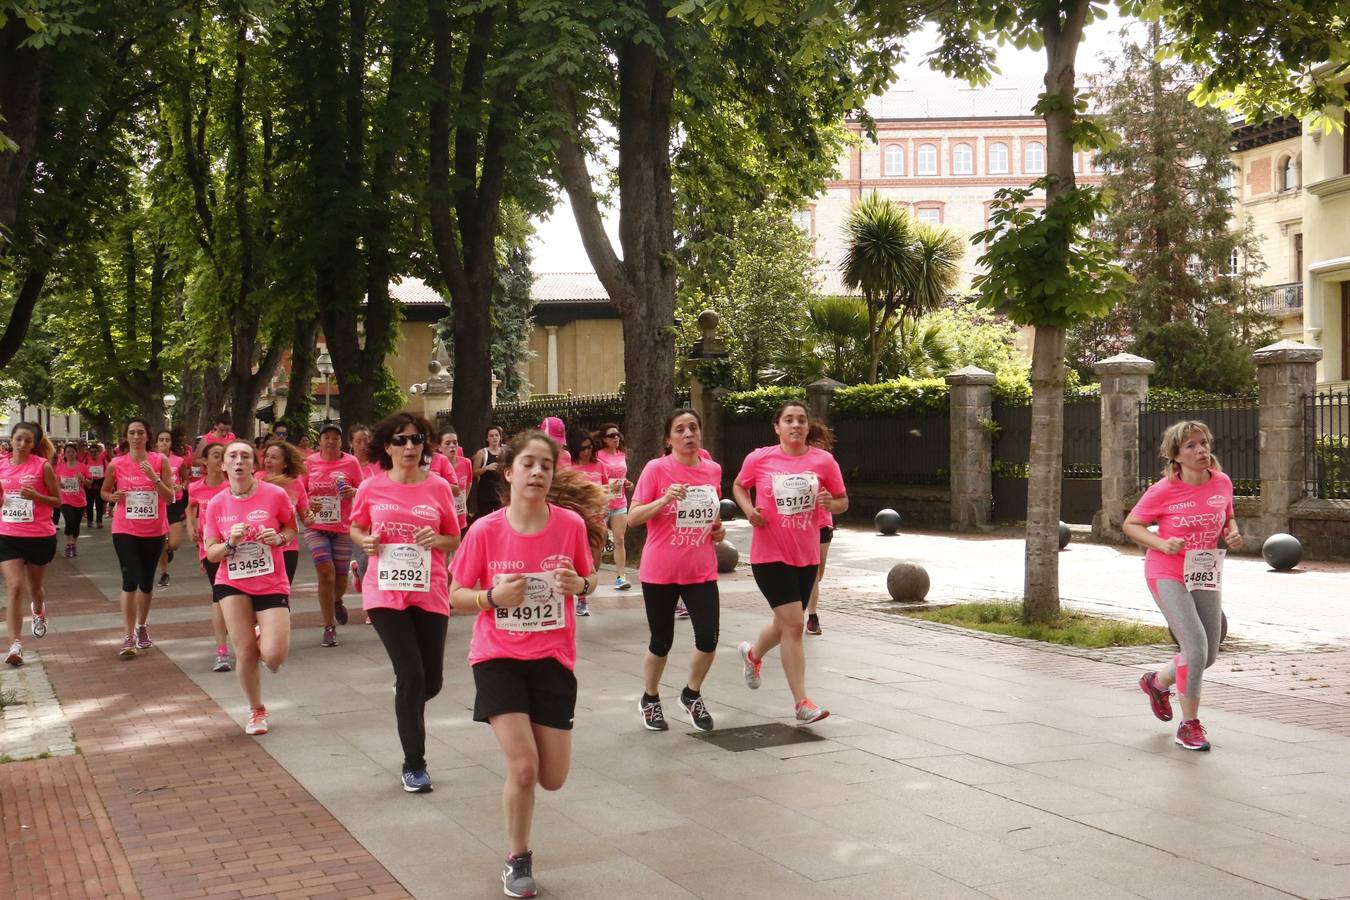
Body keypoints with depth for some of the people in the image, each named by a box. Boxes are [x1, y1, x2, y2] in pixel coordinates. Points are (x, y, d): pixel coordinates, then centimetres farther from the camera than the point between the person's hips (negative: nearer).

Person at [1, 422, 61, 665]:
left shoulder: (42, 465, -7)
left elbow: (57, 501, -2)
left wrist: (35, 496, -20)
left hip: (40, 536, -1)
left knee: (34, 586, 17)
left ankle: (39, 612, 53)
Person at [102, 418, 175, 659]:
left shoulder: (160, 461, -3)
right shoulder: (116, 465, -2)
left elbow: (170, 497, -5)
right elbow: (104, 491, 13)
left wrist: (154, 477, -20)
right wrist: (112, 497, -9)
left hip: (154, 531, 2)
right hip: (125, 530, -1)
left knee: (146, 582, 14)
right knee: (130, 580, -13)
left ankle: (142, 627, 34)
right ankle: (129, 637, -8)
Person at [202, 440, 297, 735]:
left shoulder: (275, 494, -9)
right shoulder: (215, 505, -2)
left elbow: (291, 527, 8)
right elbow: (211, 553, 1)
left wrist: (279, 538, -14)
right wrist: (230, 543, -19)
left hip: (272, 585, -1)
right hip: (232, 584, 2)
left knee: (274, 656, -13)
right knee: (245, 653, -3)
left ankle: (263, 636, 26)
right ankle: (256, 710, 23)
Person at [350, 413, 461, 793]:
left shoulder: (438, 486, -1)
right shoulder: (371, 487, -2)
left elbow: (455, 539, 8)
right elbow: (355, 529, 14)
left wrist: (437, 540, -14)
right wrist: (366, 541, -8)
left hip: (430, 593, 2)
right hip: (385, 593, -2)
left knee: (432, 680, 8)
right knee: (412, 675, -8)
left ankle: (405, 702, 47)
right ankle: (414, 765, 7)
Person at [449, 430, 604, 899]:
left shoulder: (571, 524, -9)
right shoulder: (485, 530, -13)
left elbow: (587, 582, 7)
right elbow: (457, 595, -3)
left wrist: (579, 585, -17)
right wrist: (495, 596, -22)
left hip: (553, 659, 2)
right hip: (498, 657, -2)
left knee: (552, 777, 4)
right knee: (523, 767, -12)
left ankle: (527, 732, 41)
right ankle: (517, 859, 14)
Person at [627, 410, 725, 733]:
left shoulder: (713, 470, 6)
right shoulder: (656, 469, -8)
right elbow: (633, 517, -10)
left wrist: (718, 528, 3)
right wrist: (664, 499, -24)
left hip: (701, 570, 3)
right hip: (660, 572, -3)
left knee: (708, 637, -7)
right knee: (662, 641, 7)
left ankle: (692, 695, 20)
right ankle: (650, 700, 32)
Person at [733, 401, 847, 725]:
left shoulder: (823, 461, -3)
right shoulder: (759, 459, -6)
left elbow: (843, 502, 6)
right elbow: (738, 486, 11)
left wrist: (831, 503, -17)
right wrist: (748, 509, -8)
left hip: (807, 555, 4)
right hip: (770, 554, -4)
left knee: (786, 622, 19)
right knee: (793, 624, -12)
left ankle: (753, 653, 52)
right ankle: (802, 703, -4)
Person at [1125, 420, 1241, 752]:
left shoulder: (1222, 482, -1)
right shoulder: (1164, 490, -14)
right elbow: (1130, 524, -5)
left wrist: (1232, 533, -5)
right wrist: (1162, 544, -20)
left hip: (1206, 576, 6)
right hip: (1167, 576, -6)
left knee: (1209, 655, 11)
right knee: (1196, 646, -19)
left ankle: (1157, 681, 41)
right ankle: (1189, 725, -2)